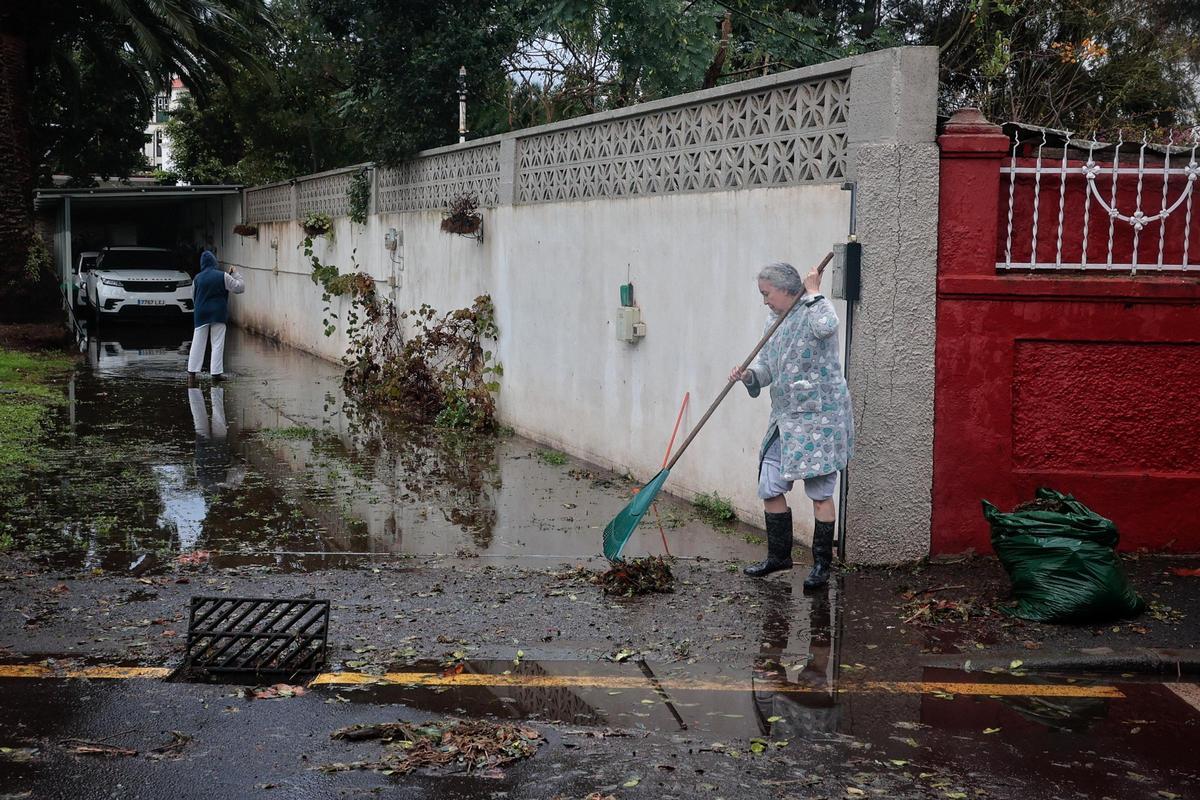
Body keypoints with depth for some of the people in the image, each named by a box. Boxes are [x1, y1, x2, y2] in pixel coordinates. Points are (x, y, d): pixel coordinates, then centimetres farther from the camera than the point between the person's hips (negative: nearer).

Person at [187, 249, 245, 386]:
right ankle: (216, 372, 2)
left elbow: (193, 297, 11)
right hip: (218, 314, -2)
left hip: (201, 314, 2)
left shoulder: (198, 278, 1)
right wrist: (235, 274, 9)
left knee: (198, 343, 7)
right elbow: (240, 287, -3)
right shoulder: (223, 277, -8)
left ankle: (192, 372, 5)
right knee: (218, 344, 3)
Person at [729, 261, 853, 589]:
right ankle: (778, 556, 24)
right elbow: (766, 367, 18)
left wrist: (812, 292, -19)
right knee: (770, 488, 10)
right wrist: (748, 375, -4)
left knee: (820, 491, -1)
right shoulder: (774, 321, 16)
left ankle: (822, 564, 8)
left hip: (818, 416, -8)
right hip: (784, 418, 8)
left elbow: (826, 327, -33)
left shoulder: (814, 309, -8)